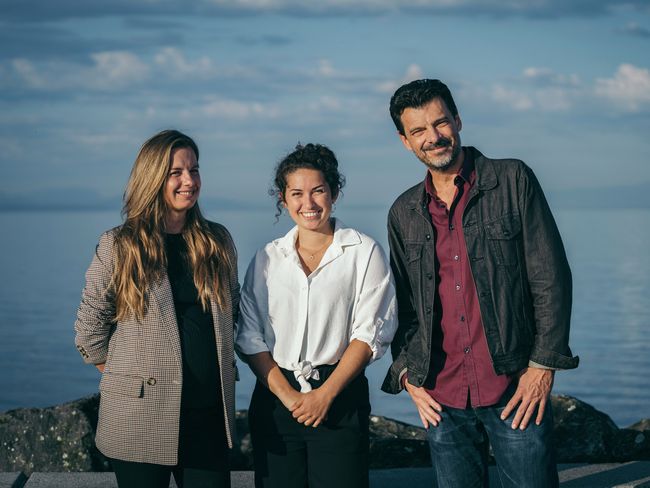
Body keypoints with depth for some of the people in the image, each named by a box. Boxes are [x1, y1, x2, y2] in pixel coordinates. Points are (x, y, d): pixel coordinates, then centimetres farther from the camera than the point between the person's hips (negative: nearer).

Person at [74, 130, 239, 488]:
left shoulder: (217, 241, 7)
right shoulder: (119, 246, -5)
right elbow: (89, 331, 0)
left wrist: (221, 370, 13)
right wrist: (131, 378, 2)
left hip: (209, 414, 3)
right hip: (140, 418, -3)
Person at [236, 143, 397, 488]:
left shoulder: (364, 252, 3)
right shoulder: (267, 259, 10)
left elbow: (370, 333, -4)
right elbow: (249, 337, 5)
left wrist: (326, 394, -12)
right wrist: (287, 394, -8)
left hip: (340, 399, -2)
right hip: (274, 399, 2)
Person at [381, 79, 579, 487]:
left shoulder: (512, 180, 0)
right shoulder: (403, 213, 11)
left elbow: (551, 277, -3)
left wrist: (544, 364, -8)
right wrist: (406, 372, 6)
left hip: (514, 389, -3)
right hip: (441, 398, 3)